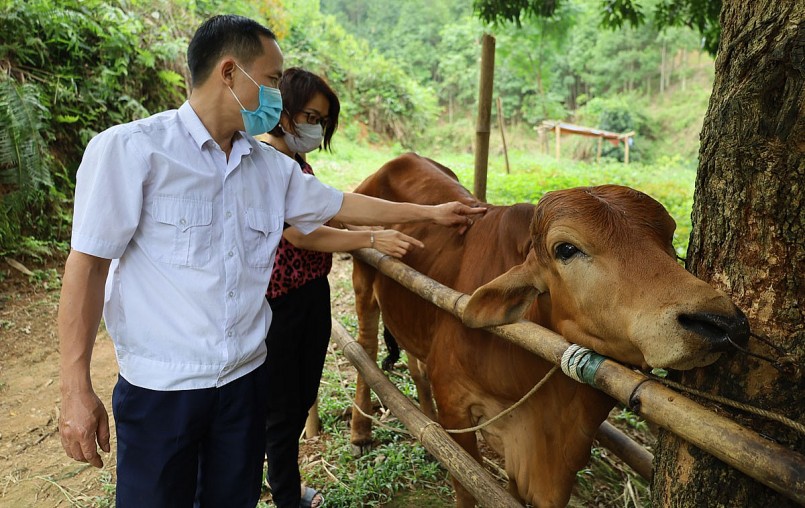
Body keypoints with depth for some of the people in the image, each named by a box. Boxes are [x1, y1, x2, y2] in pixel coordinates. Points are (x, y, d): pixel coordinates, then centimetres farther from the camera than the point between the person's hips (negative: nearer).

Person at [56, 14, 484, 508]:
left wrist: (432, 212, 18)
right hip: (158, 388, -4)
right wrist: (76, 390, -12)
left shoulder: (272, 167, 4)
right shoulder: (129, 149, -12)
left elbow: (340, 205, 15)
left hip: (245, 377, 5)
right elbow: (88, 264, -11)